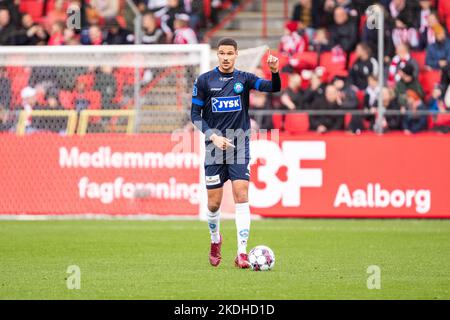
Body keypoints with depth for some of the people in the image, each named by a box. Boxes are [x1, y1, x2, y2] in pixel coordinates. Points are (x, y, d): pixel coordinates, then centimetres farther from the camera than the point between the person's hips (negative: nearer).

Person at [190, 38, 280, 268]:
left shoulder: (244, 79, 2)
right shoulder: (204, 81, 2)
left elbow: (273, 88, -12)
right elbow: (195, 114, 3)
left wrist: (275, 72, -34)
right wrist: (213, 136, -10)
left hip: (239, 147, 0)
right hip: (215, 147, 0)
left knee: (241, 197, -12)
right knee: (214, 203, 3)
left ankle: (242, 253, -12)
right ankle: (215, 241, 32)